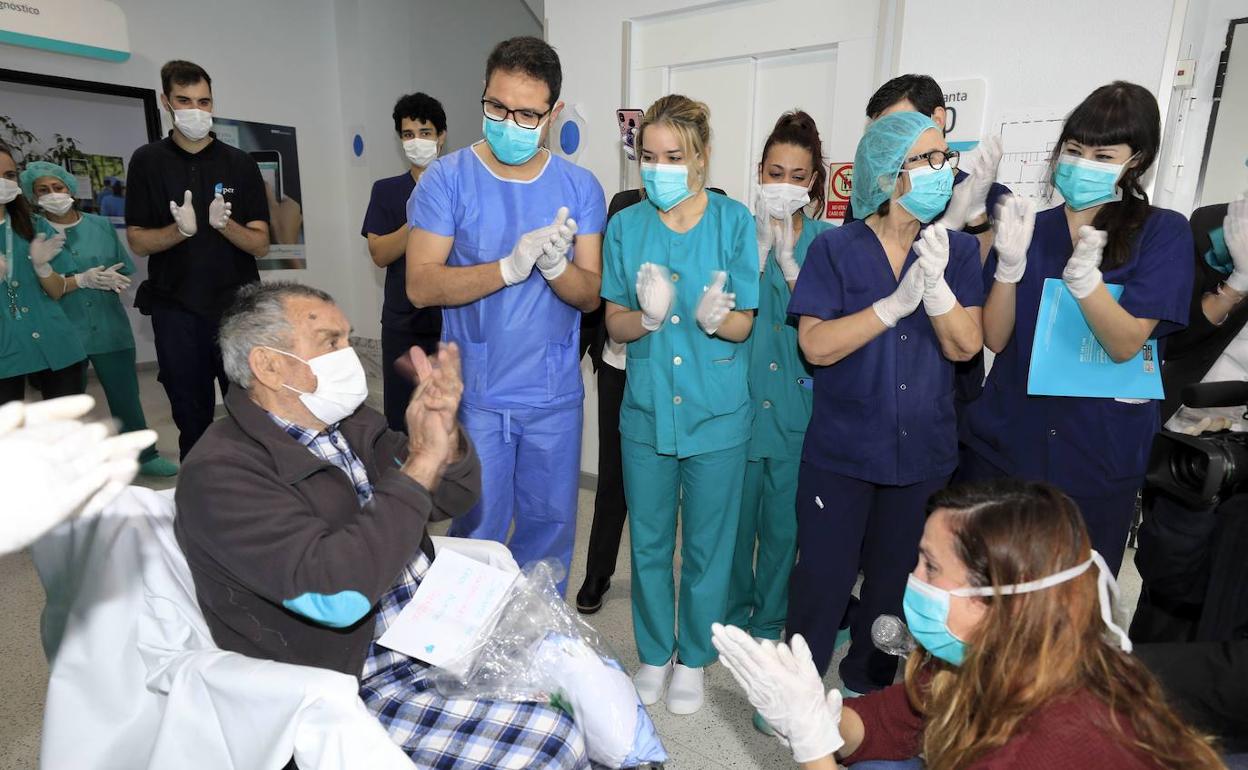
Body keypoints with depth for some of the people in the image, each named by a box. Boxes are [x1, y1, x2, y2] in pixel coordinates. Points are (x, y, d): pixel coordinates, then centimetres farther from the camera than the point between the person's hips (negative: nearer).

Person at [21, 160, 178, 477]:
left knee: (126, 395, 9)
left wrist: (109, 280, -14)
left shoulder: (102, 225, 6)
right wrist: (82, 280, -20)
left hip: (110, 329, 2)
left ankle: (144, 455, 22)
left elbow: (127, 272, 6)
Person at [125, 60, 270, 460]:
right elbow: (138, 242, 2)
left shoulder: (239, 163, 4)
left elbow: (260, 244, 0)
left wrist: (224, 223, -20)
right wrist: (180, 229, -17)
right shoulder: (148, 161, 6)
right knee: (192, 418, 10)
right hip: (176, 310, 1)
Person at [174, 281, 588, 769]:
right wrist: (421, 462, -27)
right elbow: (335, 594, -31)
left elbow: (453, 498, 3)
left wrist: (445, 436, -19)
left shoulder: (348, 423, 4)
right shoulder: (220, 472, -19)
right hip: (362, 688, -7)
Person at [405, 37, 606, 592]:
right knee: (477, 531, 9)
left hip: (555, 394, 2)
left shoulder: (580, 188, 1)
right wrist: (511, 266, -26)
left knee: (550, 528, 14)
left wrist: (556, 265, -24)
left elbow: (590, 296, -2)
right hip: (475, 392, -2)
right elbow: (421, 285, -13)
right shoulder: (447, 178, -5)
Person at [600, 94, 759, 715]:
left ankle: (693, 658, 35)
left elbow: (743, 324, -5)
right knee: (648, 543, 14)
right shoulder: (625, 226, 1)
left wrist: (714, 317, -29)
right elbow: (615, 324, 0)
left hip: (716, 413, -2)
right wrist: (647, 315, -23)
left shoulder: (734, 221, -5)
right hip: (647, 408, 2)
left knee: (706, 546, 11)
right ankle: (654, 653, 38)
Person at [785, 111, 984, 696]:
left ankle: (868, 684, 39)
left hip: (922, 451, 3)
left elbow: (965, 345, -6)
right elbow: (816, 345, -14)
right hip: (840, 449, -3)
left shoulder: (957, 250, 3)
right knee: (822, 576, 5)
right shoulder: (836, 248, -5)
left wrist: (935, 283, -20)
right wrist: (895, 303, -21)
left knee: (894, 580, 17)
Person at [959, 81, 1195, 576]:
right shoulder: (1030, 229, 3)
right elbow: (995, 339, -4)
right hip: (1002, 445, 2)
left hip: (1097, 460, -1)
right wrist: (1010, 262, -19)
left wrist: (1084, 275, -30)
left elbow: (1125, 344, -13)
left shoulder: (1163, 232, -2)